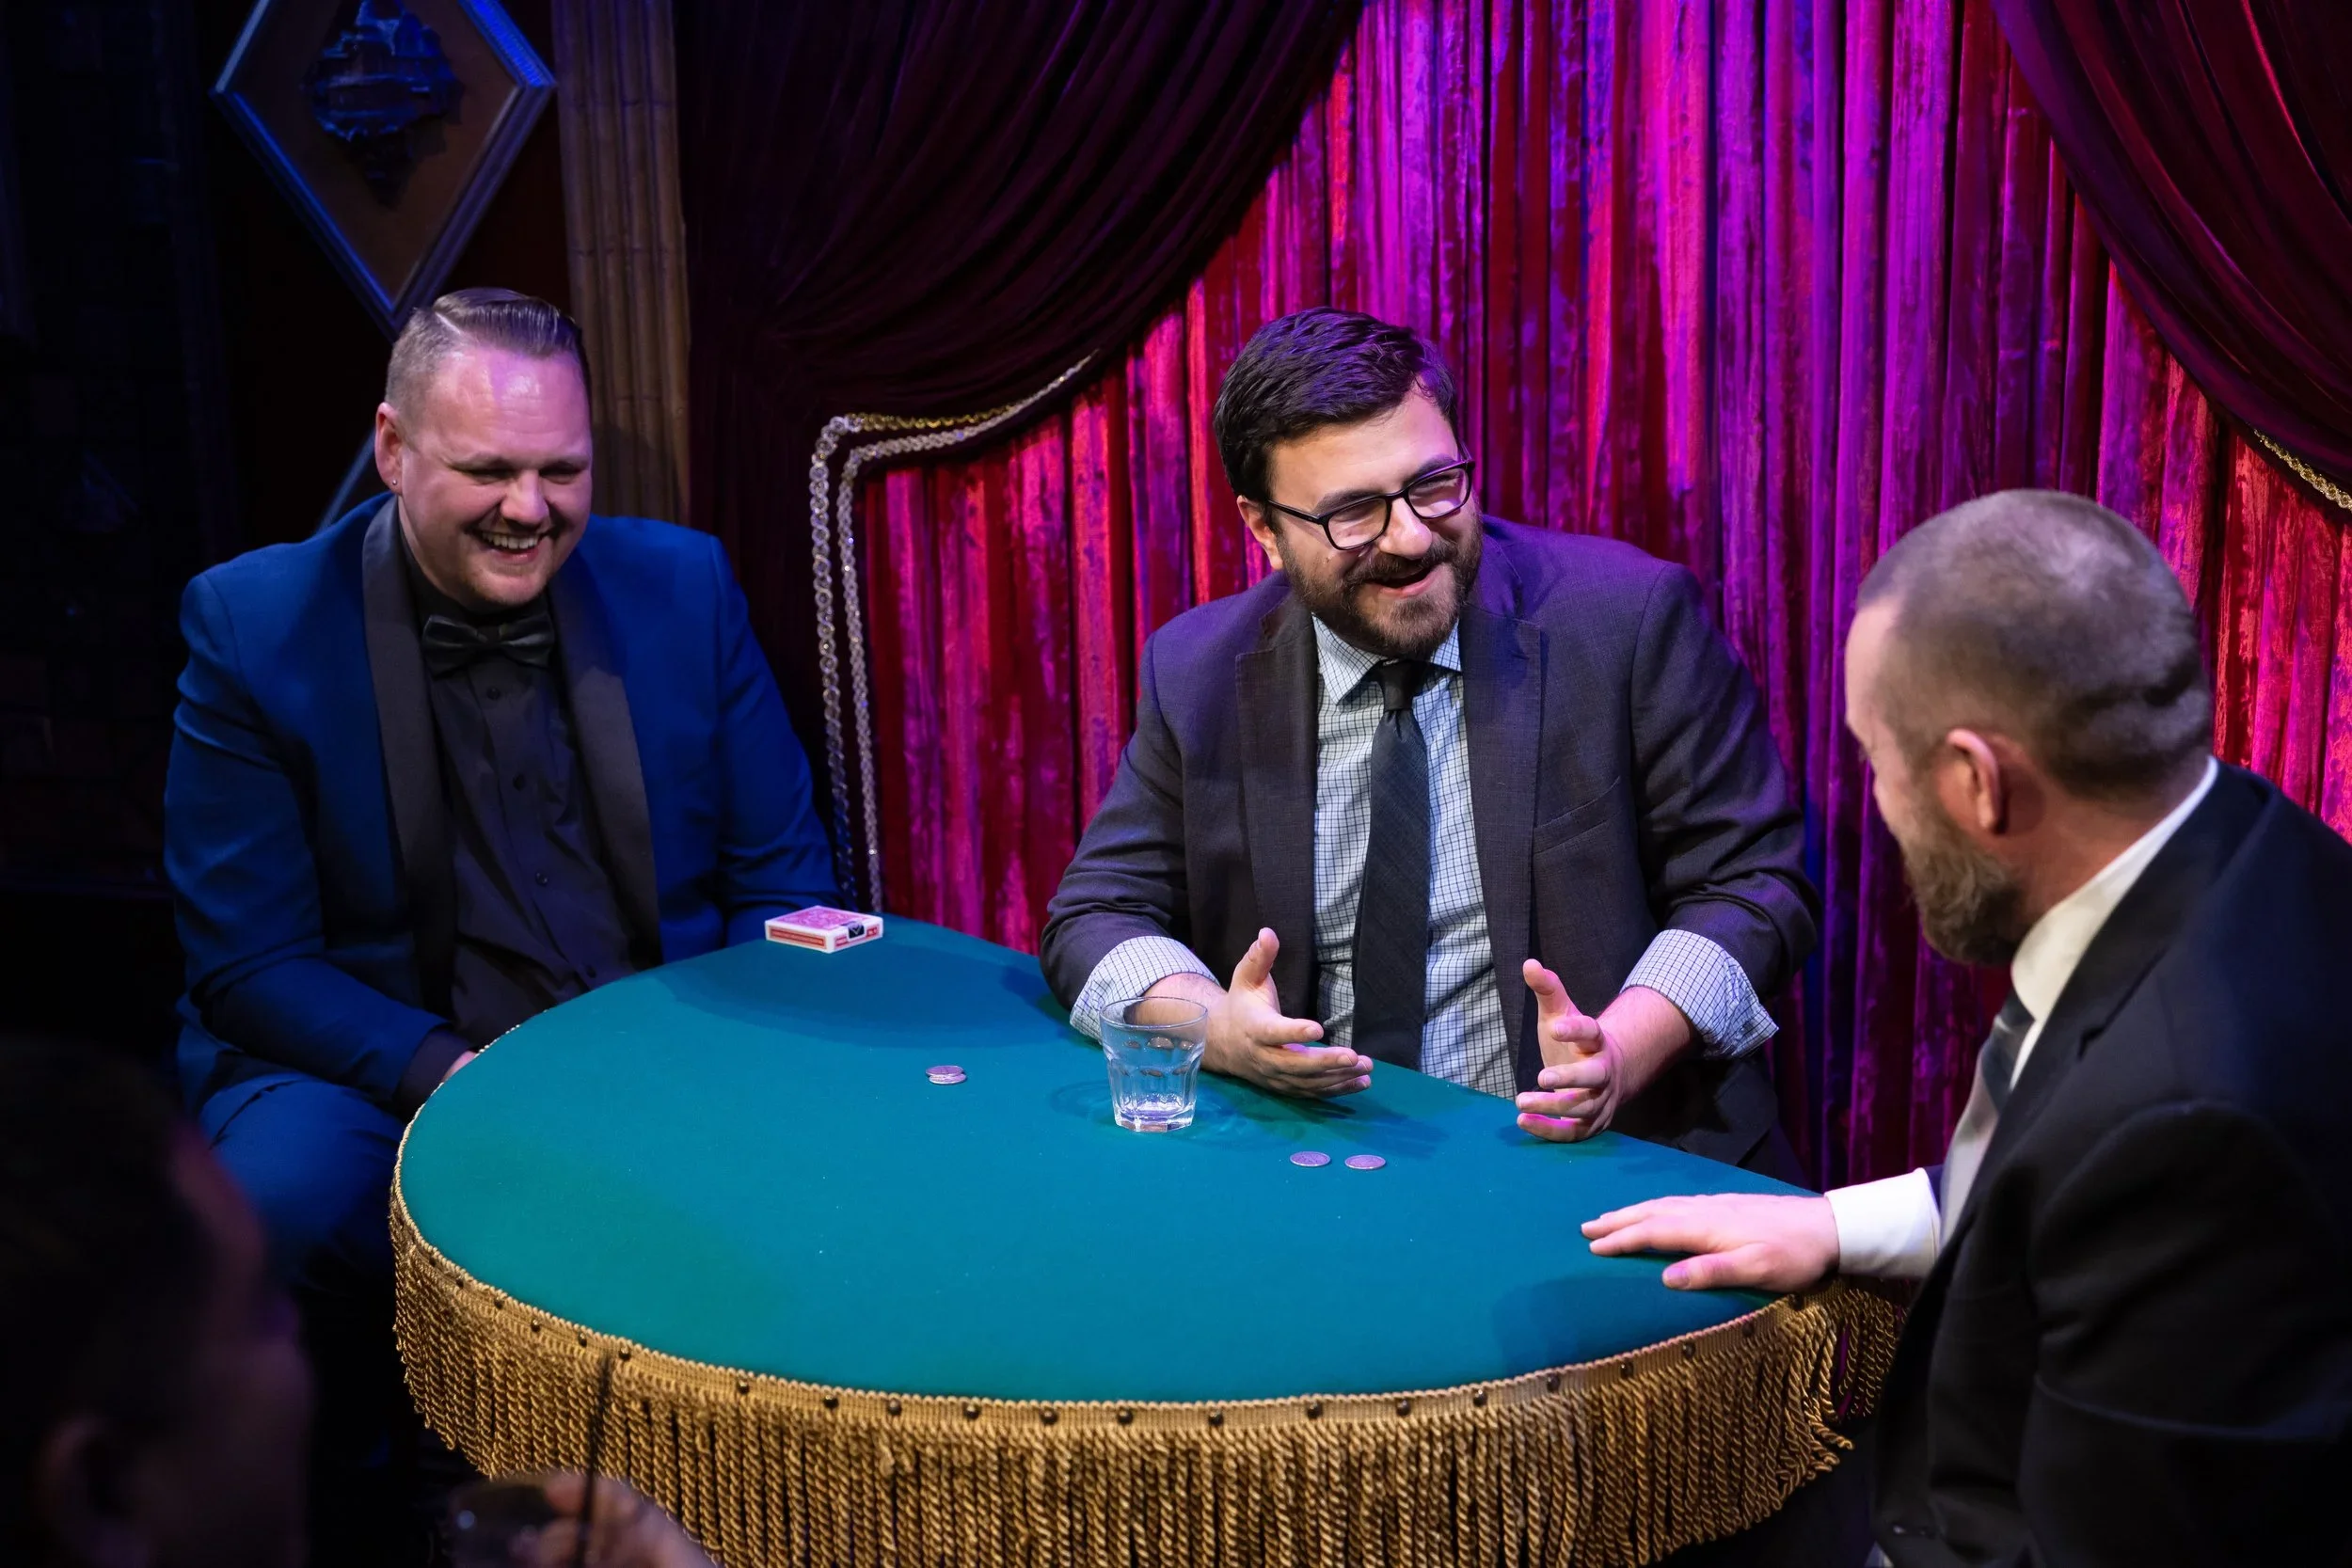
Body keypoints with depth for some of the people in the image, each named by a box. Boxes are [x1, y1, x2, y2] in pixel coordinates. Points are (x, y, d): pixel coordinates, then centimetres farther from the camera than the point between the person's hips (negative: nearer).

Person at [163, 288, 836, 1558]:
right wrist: (449, 1073, -21)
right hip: (377, 1068, -2)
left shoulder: (682, 585, 5)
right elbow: (250, 963, -5)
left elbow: (782, 881, 7)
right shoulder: (254, 625, -2)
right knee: (287, 1191, -33)